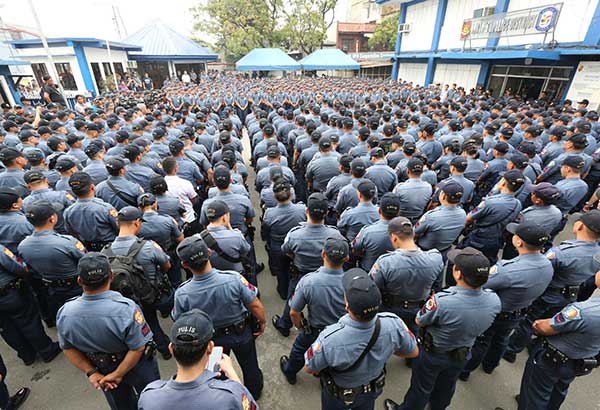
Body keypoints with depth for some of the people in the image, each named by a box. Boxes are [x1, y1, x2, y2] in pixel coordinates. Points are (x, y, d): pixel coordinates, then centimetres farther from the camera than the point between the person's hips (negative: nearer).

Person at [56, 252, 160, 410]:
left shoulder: (64, 313, -23)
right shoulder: (126, 308, -37)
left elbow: (68, 348, -8)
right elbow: (138, 348, -29)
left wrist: (91, 373, -2)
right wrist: (118, 374, -14)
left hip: (102, 369, 4)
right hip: (137, 367, -4)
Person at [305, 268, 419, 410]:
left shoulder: (328, 339, -45)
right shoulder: (393, 324, -36)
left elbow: (309, 369, -22)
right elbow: (414, 352, -13)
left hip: (338, 395, -2)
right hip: (373, 388, 2)